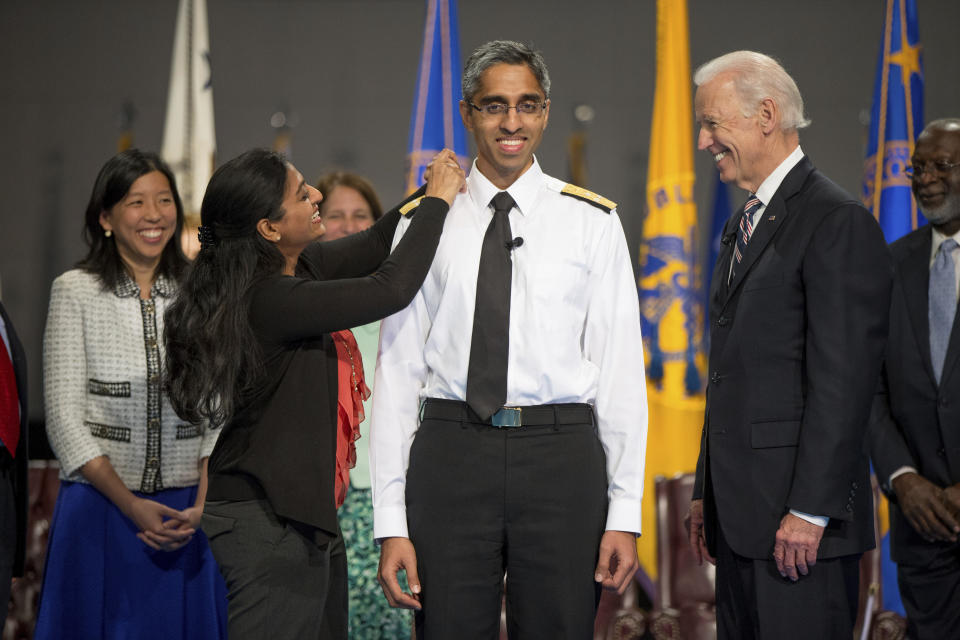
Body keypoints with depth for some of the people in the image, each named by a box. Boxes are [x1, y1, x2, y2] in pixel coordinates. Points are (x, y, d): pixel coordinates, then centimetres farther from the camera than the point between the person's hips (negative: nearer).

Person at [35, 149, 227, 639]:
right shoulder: (75, 291, -2)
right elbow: (64, 418, -6)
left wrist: (202, 505, -10)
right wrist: (131, 505, -13)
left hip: (189, 515, 2)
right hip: (101, 508, -2)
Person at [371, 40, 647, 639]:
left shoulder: (592, 223, 6)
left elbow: (621, 370, 3)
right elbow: (396, 372, 5)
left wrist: (625, 514, -3)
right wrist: (392, 522, -1)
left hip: (561, 456, 0)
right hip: (450, 455, 0)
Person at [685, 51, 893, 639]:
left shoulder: (839, 222, -11)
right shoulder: (744, 227, 19)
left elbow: (843, 379, -17)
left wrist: (809, 509, -19)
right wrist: (707, 494, 18)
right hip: (741, 512, 9)